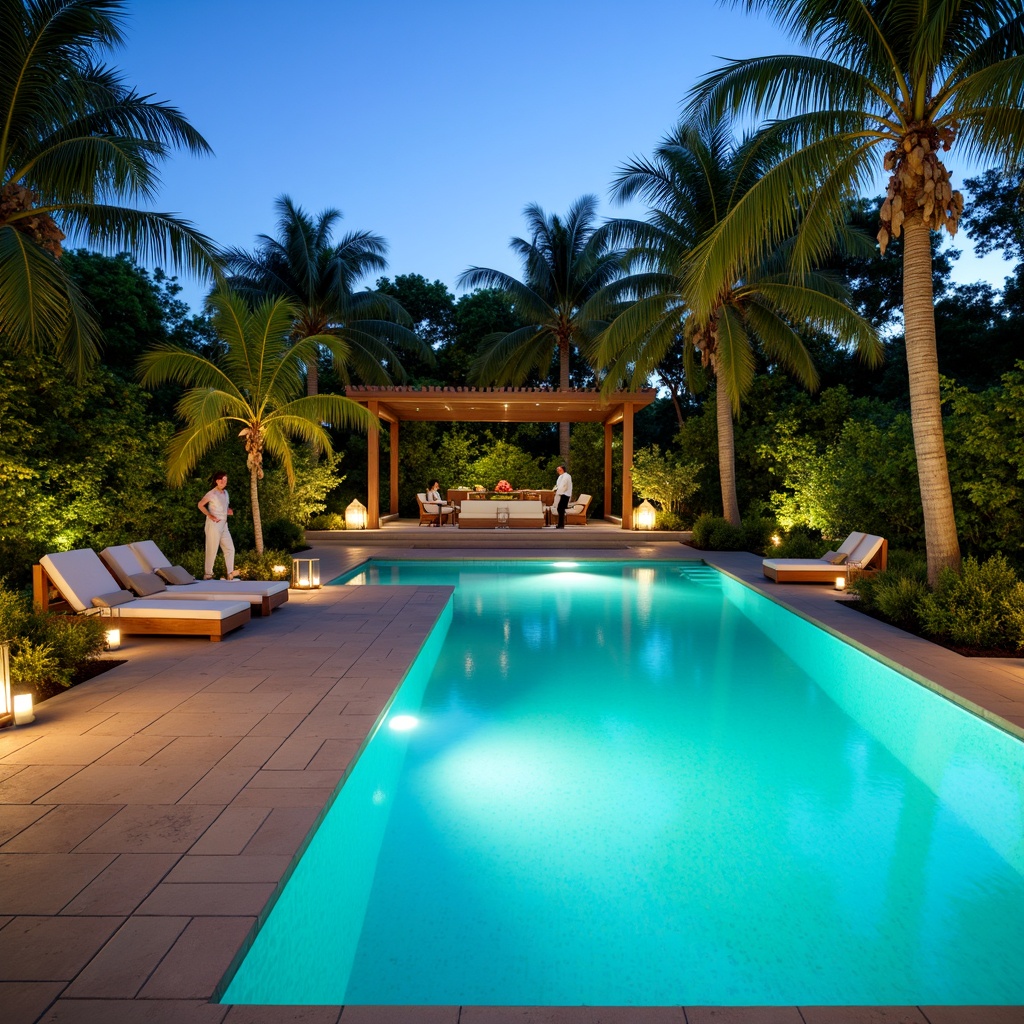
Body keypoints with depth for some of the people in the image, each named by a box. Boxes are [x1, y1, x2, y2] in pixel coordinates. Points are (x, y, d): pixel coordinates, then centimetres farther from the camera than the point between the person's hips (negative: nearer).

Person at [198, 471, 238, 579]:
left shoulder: (225, 493, 13)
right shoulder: (212, 493, -10)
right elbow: (200, 505, -10)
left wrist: (229, 511, 5)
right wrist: (209, 515, -17)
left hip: (224, 525, 8)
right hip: (214, 525, -7)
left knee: (230, 548, 5)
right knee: (212, 550, -2)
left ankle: (230, 574, 9)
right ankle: (208, 574, 8)